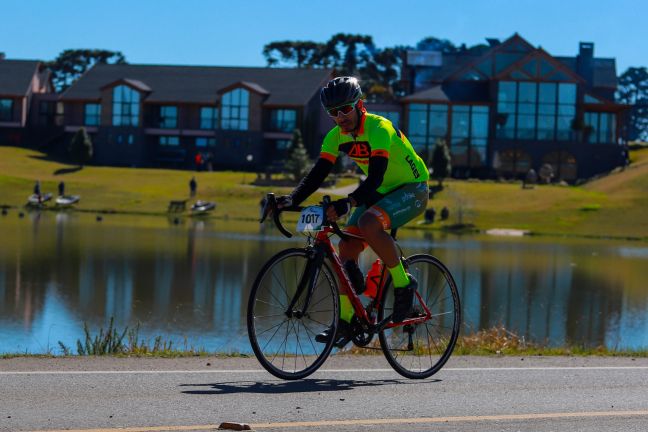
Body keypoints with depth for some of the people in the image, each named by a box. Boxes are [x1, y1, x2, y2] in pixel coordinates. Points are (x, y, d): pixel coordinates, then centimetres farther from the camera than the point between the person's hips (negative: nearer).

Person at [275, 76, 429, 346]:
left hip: (411, 189, -8)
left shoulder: (379, 128, -27)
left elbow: (375, 176, -37)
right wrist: (292, 199, -25)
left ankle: (403, 284, -17)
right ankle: (344, 323, -2)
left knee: (369, 223, -35)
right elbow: (318, 174, -8)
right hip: (381, 192, 8)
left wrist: (348, 203, -51)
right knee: (347, 246, -8)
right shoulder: (336, 137, -4)